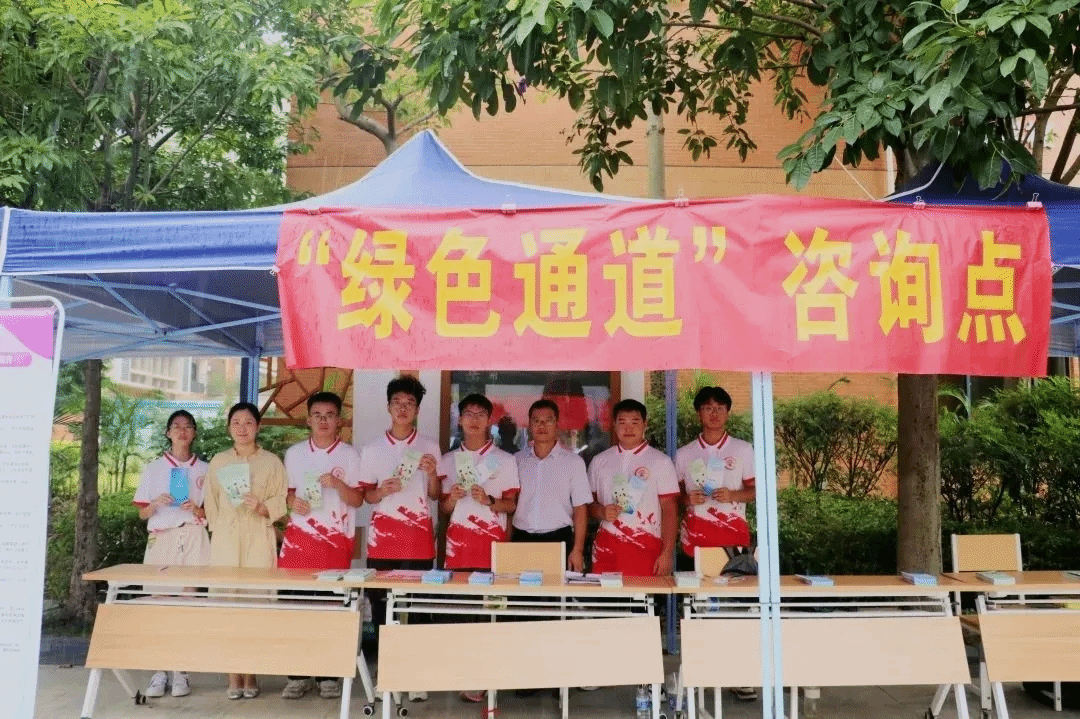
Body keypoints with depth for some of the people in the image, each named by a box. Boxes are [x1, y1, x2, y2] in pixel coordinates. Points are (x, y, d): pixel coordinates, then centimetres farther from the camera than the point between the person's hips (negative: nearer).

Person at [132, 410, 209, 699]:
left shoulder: (203, 469, 11)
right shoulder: (153, 468, 10)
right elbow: (143, 513, 10)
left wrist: (198, 510, -8)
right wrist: (156, 504, -10)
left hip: (193, 538, 0)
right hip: (161, 538, 0)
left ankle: (180, 671, 2)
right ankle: (159, 672, 2)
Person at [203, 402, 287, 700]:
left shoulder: (271, 461, 5)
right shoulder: (218, 461, 12)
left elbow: (281, 502, 1)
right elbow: (211, 504, 12)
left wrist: (262, 508, -16)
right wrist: (219, 531, 3)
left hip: (259, 539, -2)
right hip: (225, 540, 2)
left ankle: (251, 675, 4)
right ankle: (233, 676, 4)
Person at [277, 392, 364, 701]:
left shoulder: (349, 455, 2)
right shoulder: (294, 453, 10)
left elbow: (357, 499, -1)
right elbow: (284, 491, 17)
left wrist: (338, 484, -18)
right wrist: (291, 501, -5)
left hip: (336, 539, -2)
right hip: (298, 536, 2)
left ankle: (329, 675, 8)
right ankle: (298, 674, 9)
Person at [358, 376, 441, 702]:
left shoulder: (429, 447, 5)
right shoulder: (372, 449, 4)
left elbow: (435, 495, 6)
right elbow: (365, 495, 6)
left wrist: (432, 474, -13)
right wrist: (382, 491, -14)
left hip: (419, 537, 0)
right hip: (382, 536, 1)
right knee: (380, 604, 3)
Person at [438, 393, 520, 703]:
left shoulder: (505, 460, 3)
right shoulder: (448, 460, 11)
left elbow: (511, 505, 2)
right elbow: (443, 507, 13)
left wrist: (489, 501, -16)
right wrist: (452, 499, -9)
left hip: (492, 544, -2)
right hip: (458, 543, 2)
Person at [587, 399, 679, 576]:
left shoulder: (661, 462, 4)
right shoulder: (599, 461, 13)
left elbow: (670, 510, 0)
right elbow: (589, 502, 18)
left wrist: (667, 554, -8)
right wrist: (602, 512, -4)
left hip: (646, 548, -2)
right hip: (606, 548, 2)